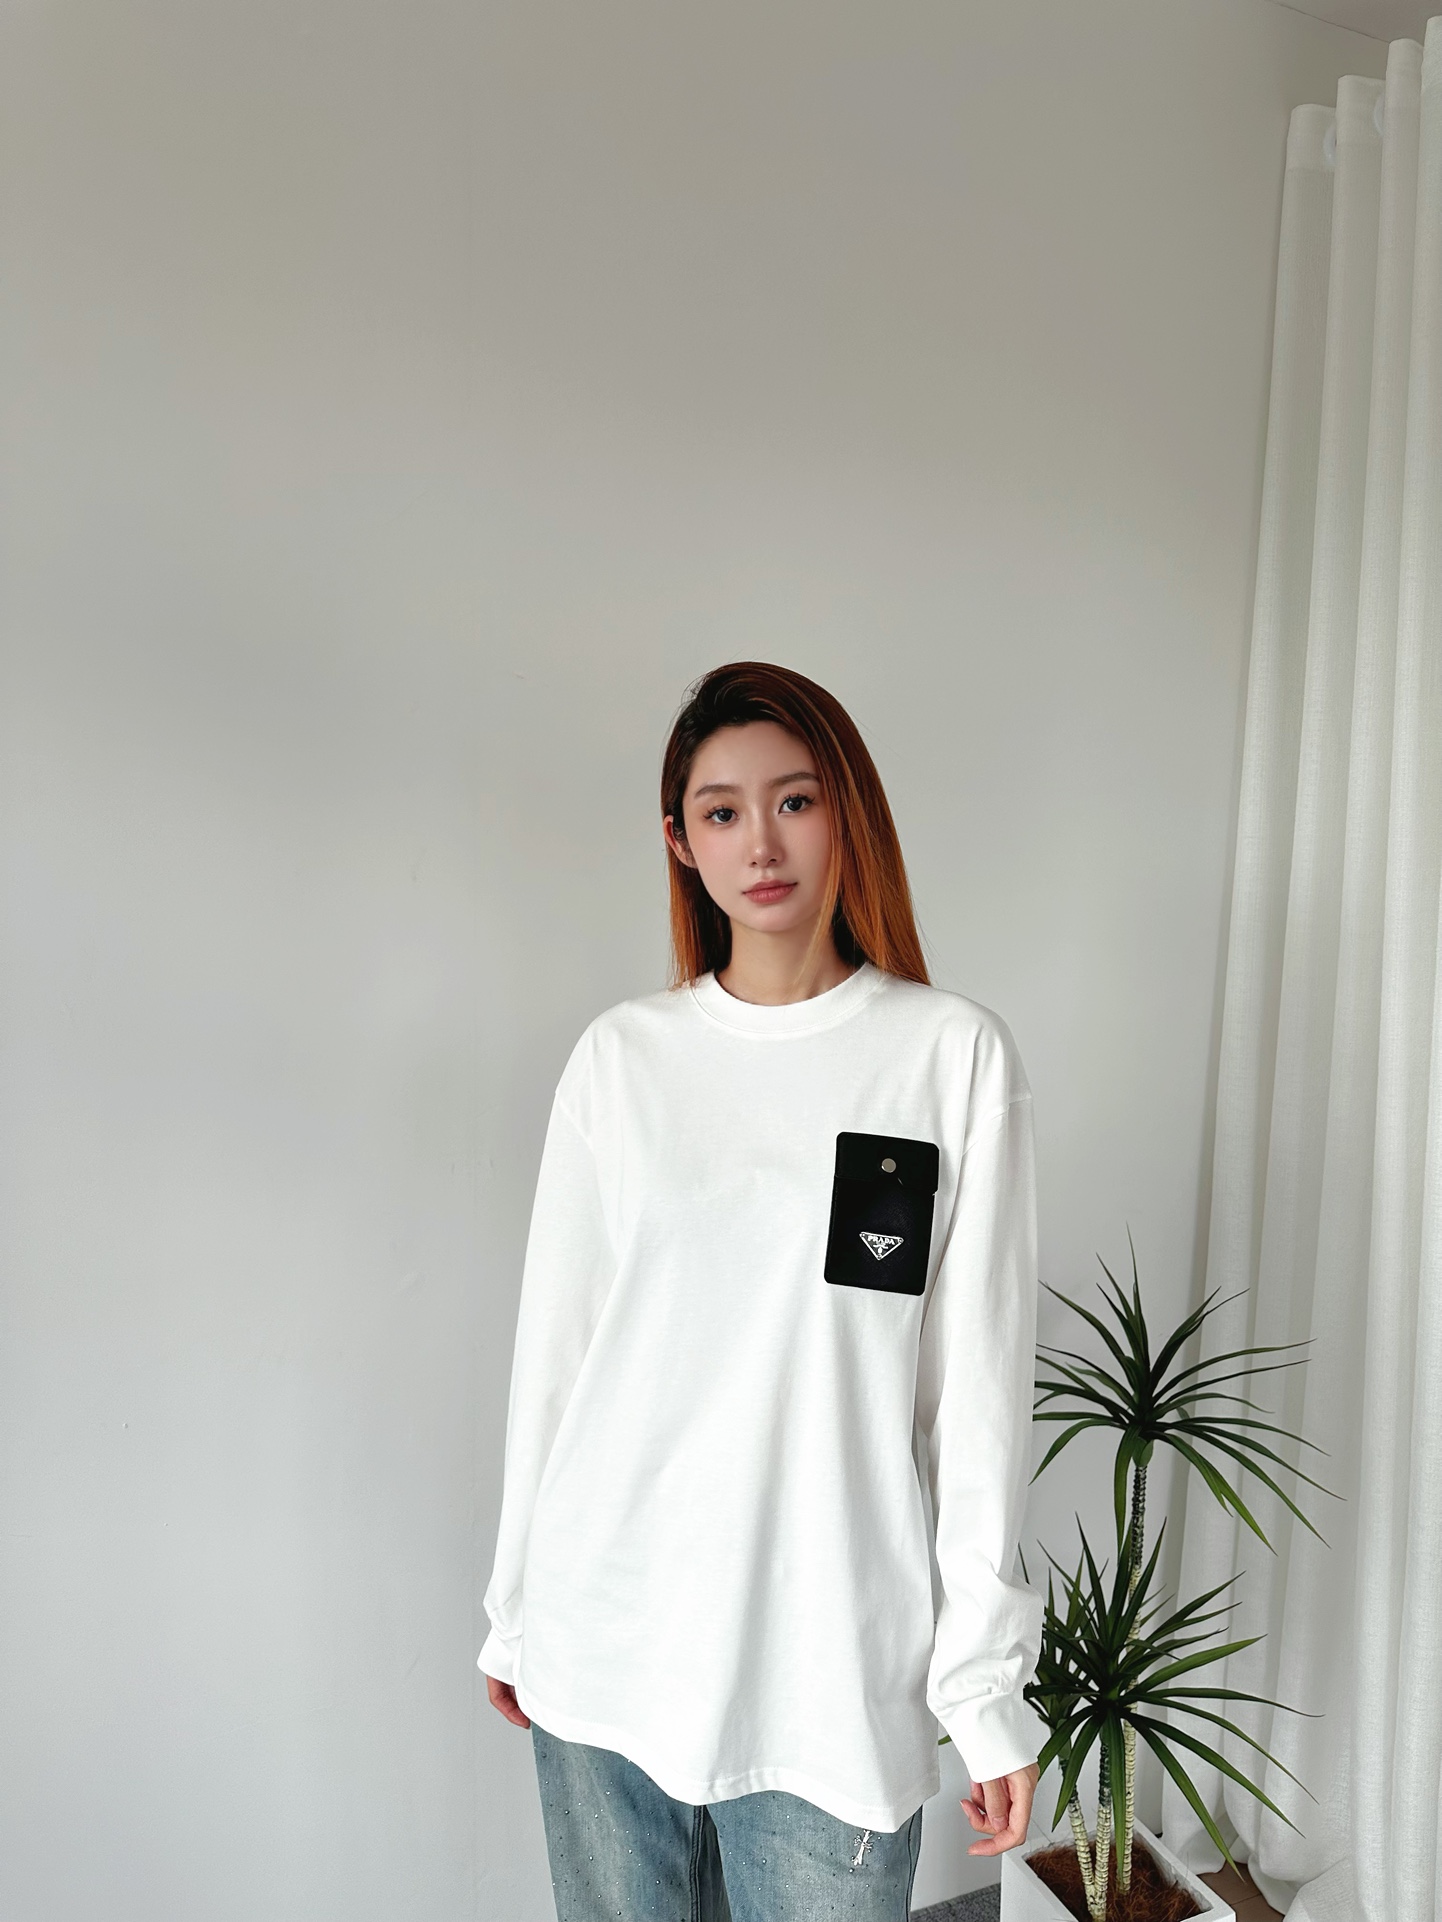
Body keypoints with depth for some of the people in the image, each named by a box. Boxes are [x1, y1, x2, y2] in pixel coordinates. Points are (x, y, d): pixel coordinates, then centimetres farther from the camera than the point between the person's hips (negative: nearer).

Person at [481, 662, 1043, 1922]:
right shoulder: (621, 1056, 0)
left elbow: (979, 1383, -5)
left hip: (833, 1668, -2)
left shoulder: (955, 1055, -5)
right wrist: (518, 1612, 10)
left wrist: (987, 1680, -4)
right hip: (605, 1645, 2)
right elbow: (555, 1345, 5)